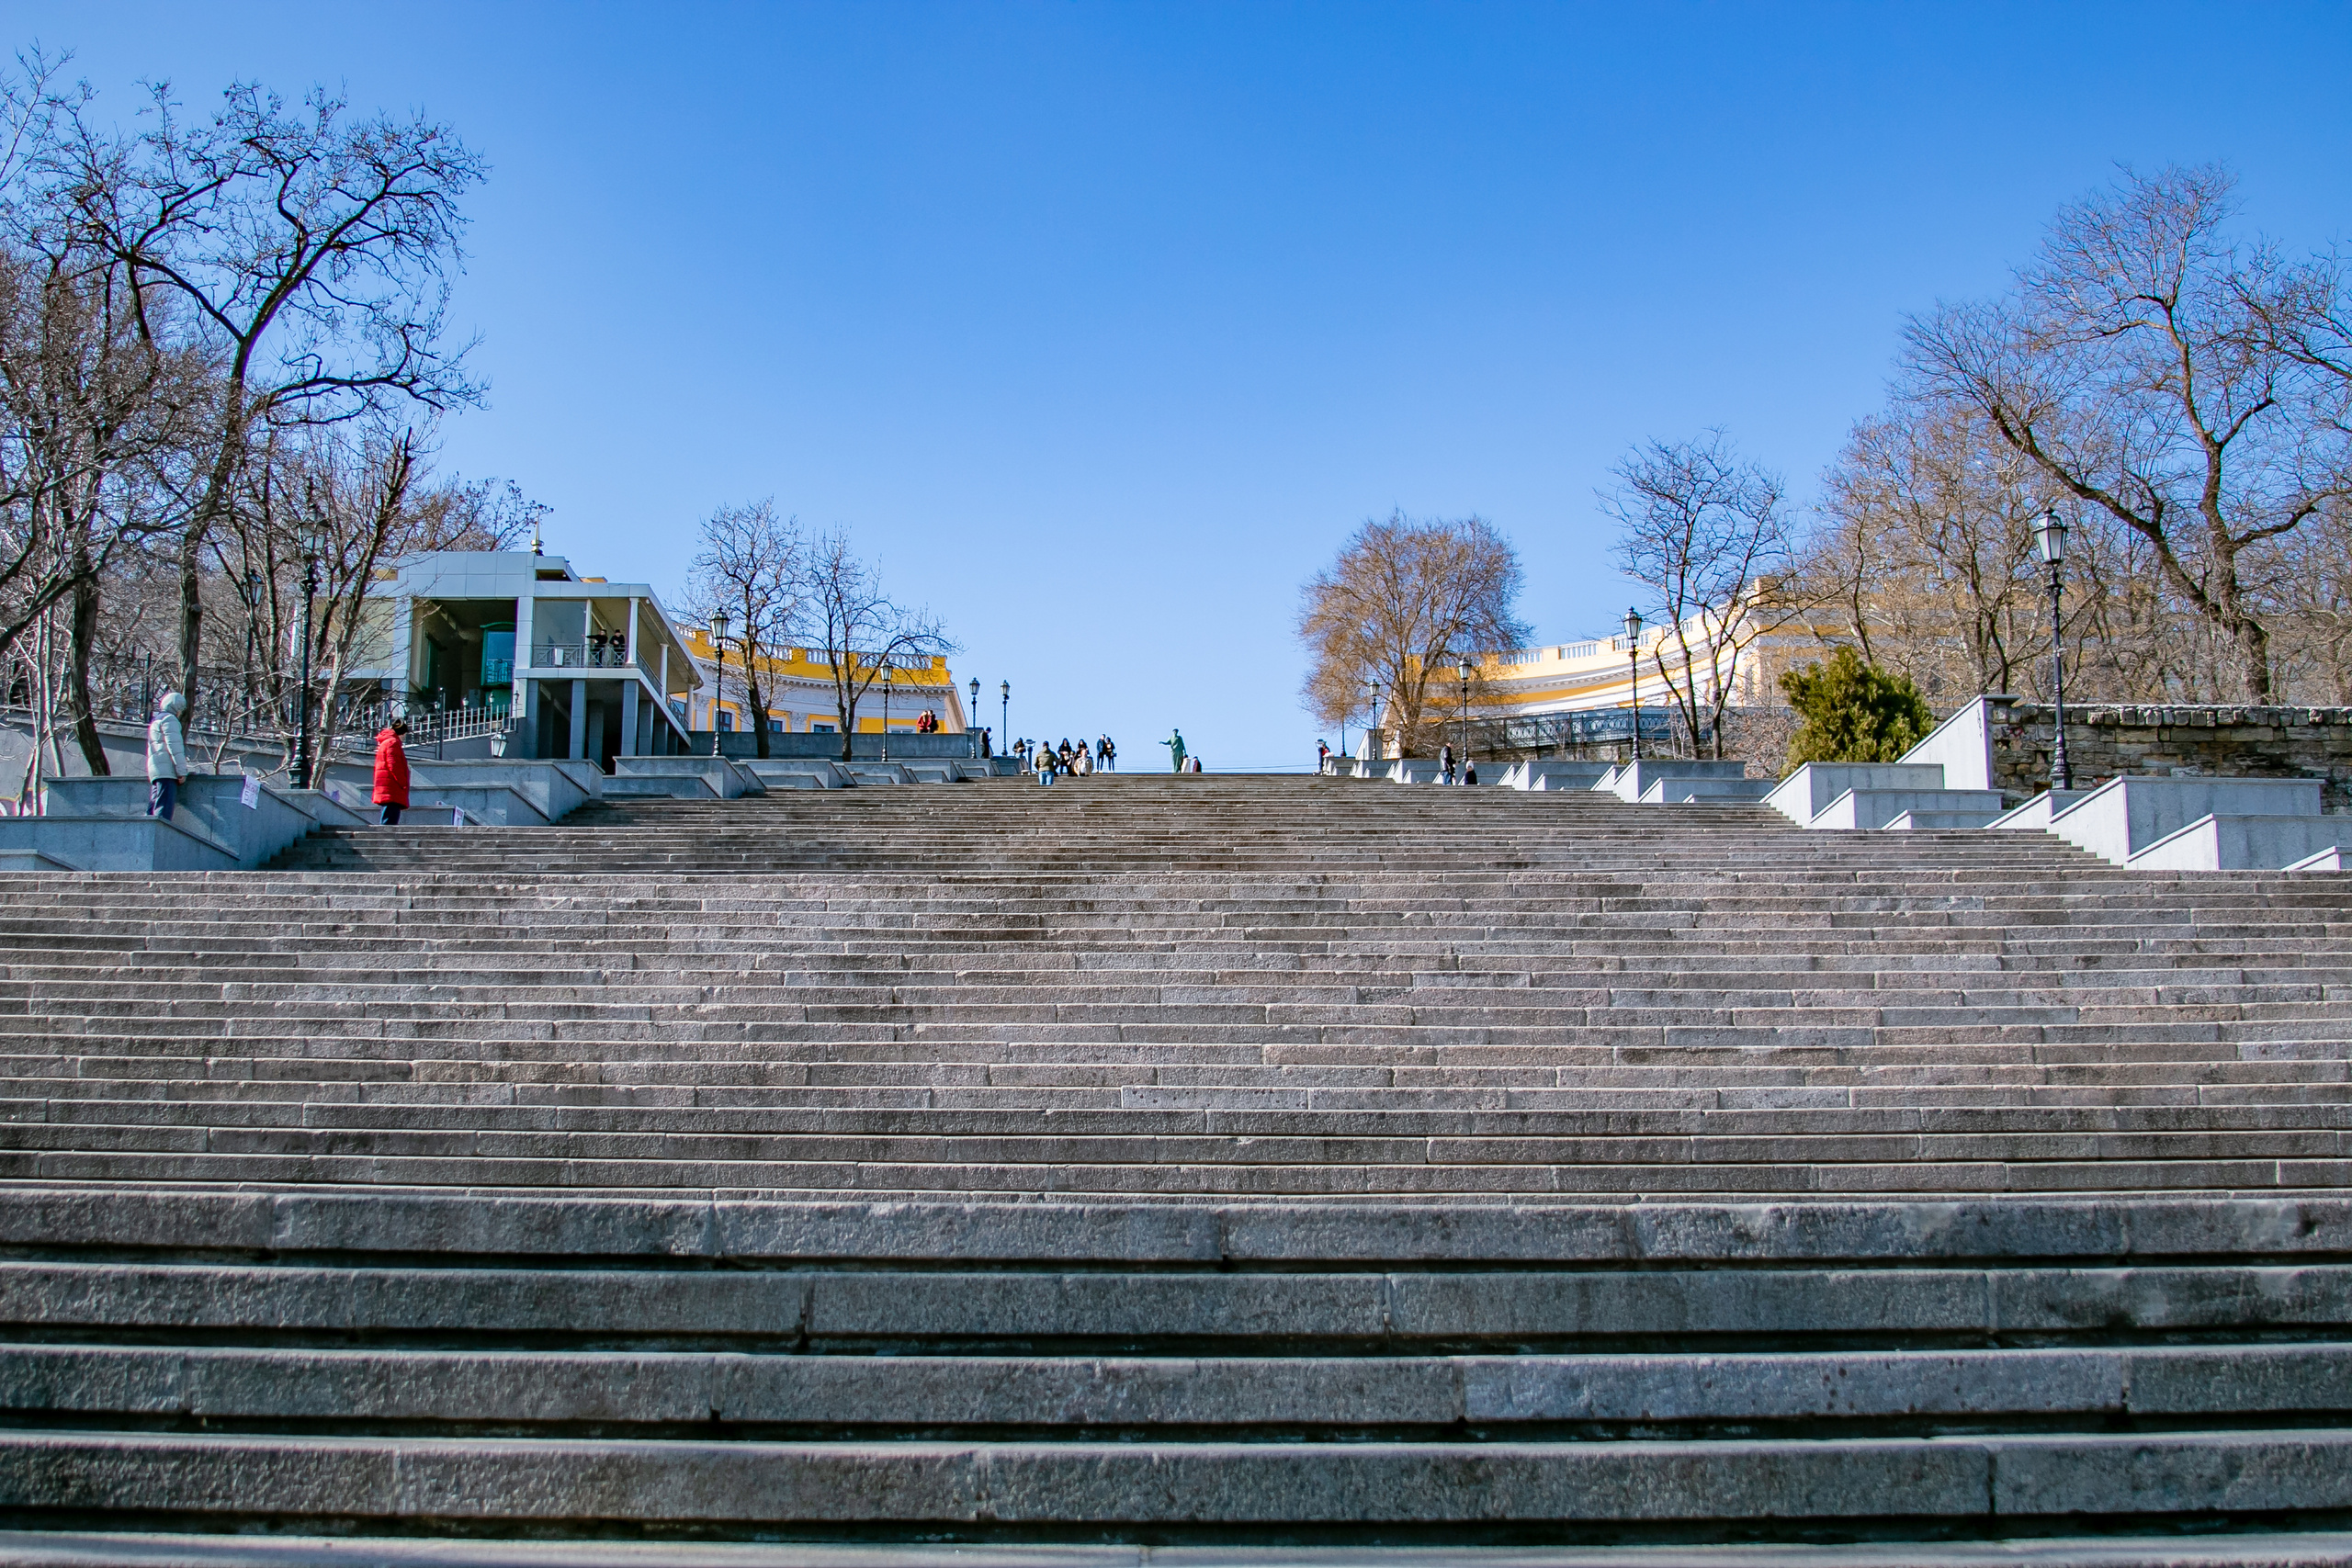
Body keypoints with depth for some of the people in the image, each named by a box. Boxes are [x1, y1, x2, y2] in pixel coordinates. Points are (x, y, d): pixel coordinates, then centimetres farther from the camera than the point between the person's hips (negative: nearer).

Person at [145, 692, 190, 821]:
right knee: (164, 810, -17)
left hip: (155, 770, 9)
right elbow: (174, 746, -12)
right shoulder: (169, 719, -1)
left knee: (153, 809, 6)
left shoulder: (156, 721, 29)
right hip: (167, 770, -9)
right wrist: (182, 771, -14)